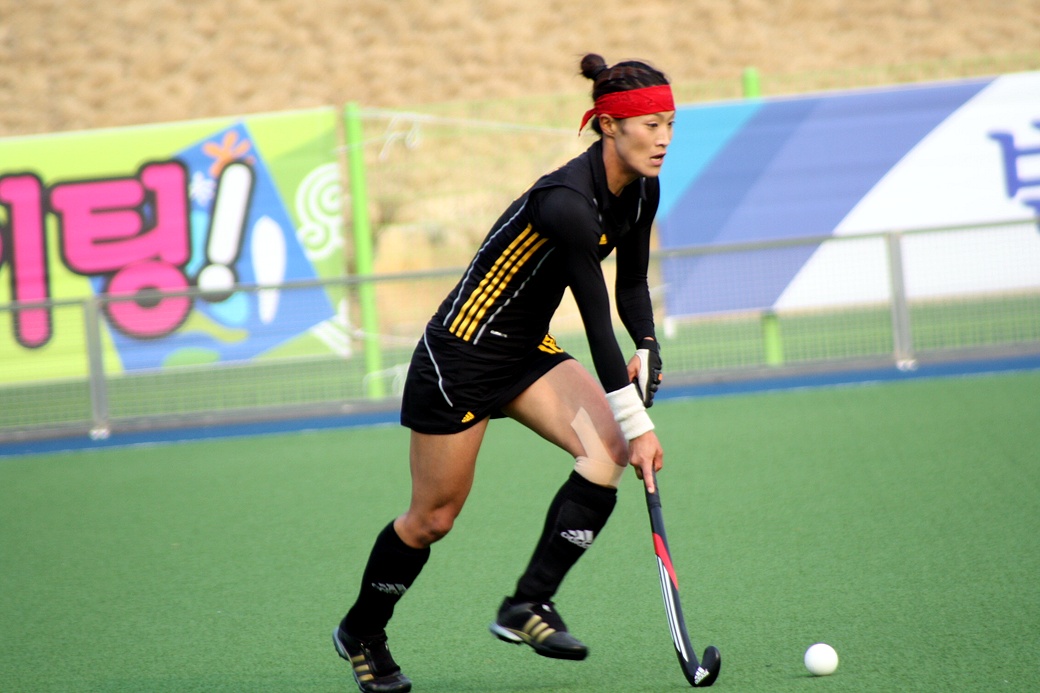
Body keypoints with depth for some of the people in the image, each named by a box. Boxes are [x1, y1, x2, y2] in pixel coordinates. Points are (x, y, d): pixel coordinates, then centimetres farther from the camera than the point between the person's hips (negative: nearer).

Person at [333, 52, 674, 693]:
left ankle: (529, 605, -10)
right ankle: (361, 633, 29)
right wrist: (637, 424, -25)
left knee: (608, 449, -17)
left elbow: (632, 284, 13)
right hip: (460, 356, -8)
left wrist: (648, 346, -5)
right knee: (434, 518, 4)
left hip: (528, 352, 8)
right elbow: (597, 325, -28)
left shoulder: (641, 191, -3)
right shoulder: (568, 202, -29)